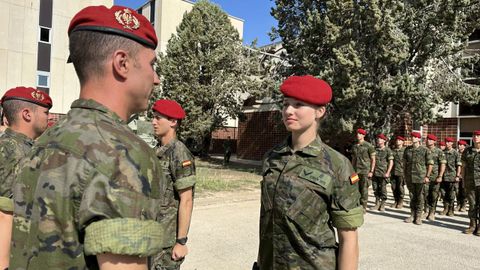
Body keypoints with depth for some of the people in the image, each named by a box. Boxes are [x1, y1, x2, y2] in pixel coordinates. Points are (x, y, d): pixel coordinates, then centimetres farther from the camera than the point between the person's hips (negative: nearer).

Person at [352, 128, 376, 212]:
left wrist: (371, 171, -9)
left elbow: (373, 160, -3)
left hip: (365, 171, -5)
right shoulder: (354, 147, 13)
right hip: (356, 171, 5)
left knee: (364, 190, -1)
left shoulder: (369, 146, -3)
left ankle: (363, 207, 7)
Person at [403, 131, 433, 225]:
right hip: (409, 177, 4)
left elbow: (430, 164, -2)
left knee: (419, 197, 3)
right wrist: (405, 175, 11)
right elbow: (405, 163, 14)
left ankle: (418, 216, 12)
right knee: (412, 196, 10)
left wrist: (427, 176, -7)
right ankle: (412, 215, 20)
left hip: (420, 177, -4)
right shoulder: (407, 149, 8)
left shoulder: (425, 150, -4)